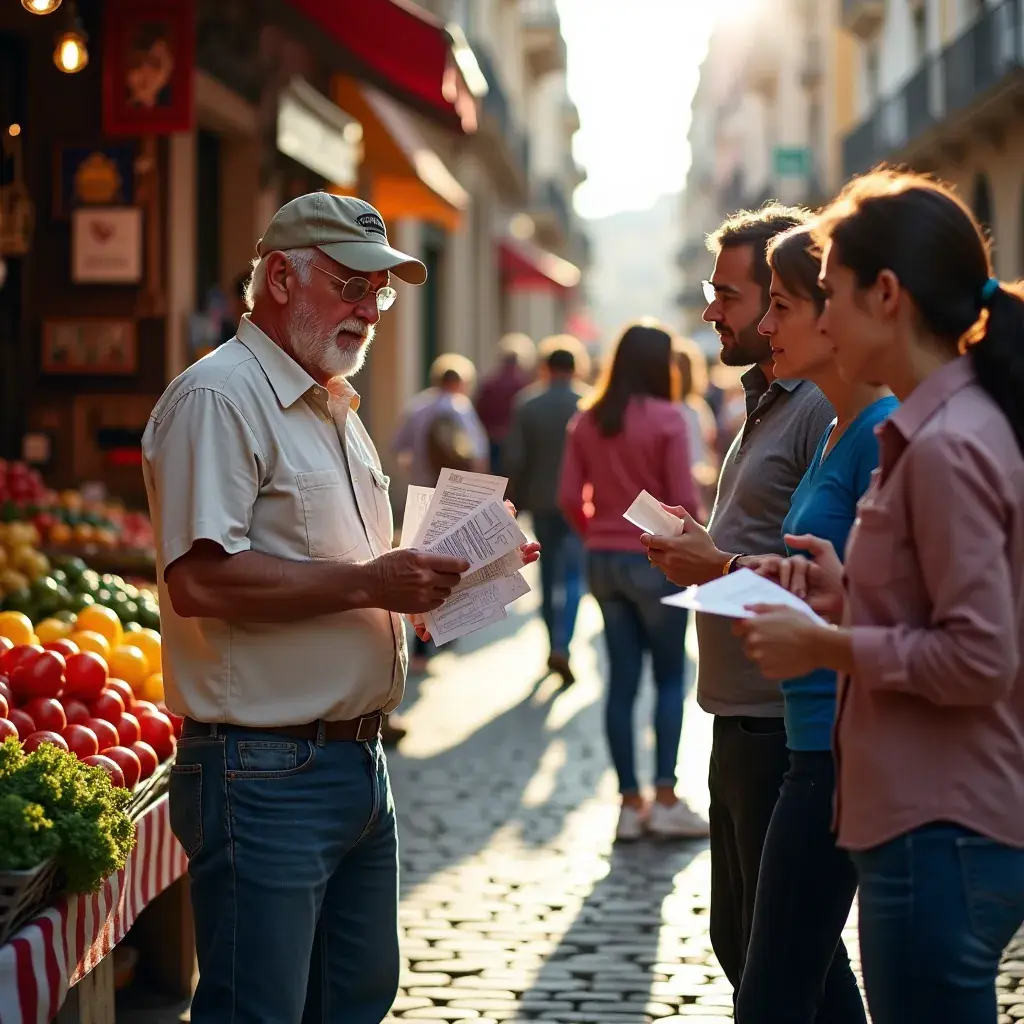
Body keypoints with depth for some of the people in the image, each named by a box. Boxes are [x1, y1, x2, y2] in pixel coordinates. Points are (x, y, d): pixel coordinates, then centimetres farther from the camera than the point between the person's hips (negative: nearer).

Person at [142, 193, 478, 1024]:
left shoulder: (336, 409, 19)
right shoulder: (218, 396, -13)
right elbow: (200, 579, -23)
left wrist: (424, 574, 8)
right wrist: (366, 584, -21)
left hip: (359, 761, 10)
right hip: (265, 772, -10)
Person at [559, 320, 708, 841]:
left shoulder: (587, 421, 2)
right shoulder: (667, 419, -11)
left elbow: (568, 498, 1)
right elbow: (683, 500, -13)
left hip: (603, 560, 5)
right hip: (655, 559, -5)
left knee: (621, 680, 9)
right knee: (670, 678, 6)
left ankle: (630, 804, 11)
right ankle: (665, 799, 1)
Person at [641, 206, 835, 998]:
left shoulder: (826, 409, -17)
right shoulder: (766, 404, 17)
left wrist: (721, 567, -17)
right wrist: (701, 550, 7)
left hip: (784, 730, -11)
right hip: (743, 723, 11)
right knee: (739, 940, 18)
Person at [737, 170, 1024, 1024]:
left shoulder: (945, 446, -18)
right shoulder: (948, 425, 12)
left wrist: (825, 647, -13)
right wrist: (847, 600, 7)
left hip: (941, 838, -10)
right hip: (936, 822, 10)